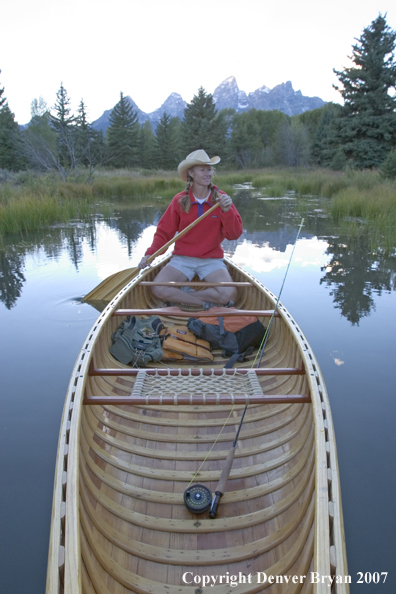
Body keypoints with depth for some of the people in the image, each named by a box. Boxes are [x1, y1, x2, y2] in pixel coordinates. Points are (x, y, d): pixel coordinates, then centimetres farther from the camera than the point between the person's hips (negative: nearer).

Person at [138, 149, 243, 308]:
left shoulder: (221, 198, 0)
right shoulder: (179, 200, 0)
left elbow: (234, 234, -6)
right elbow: (164, 232, 3)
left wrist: (227, 210, -22)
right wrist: (149, 254, -10)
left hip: (212, 260, 0)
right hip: (182, 259, 0)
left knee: (229, 294, -26)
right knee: (158, 289, -24)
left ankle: (181, 296, -7)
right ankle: (206, 303, -8)